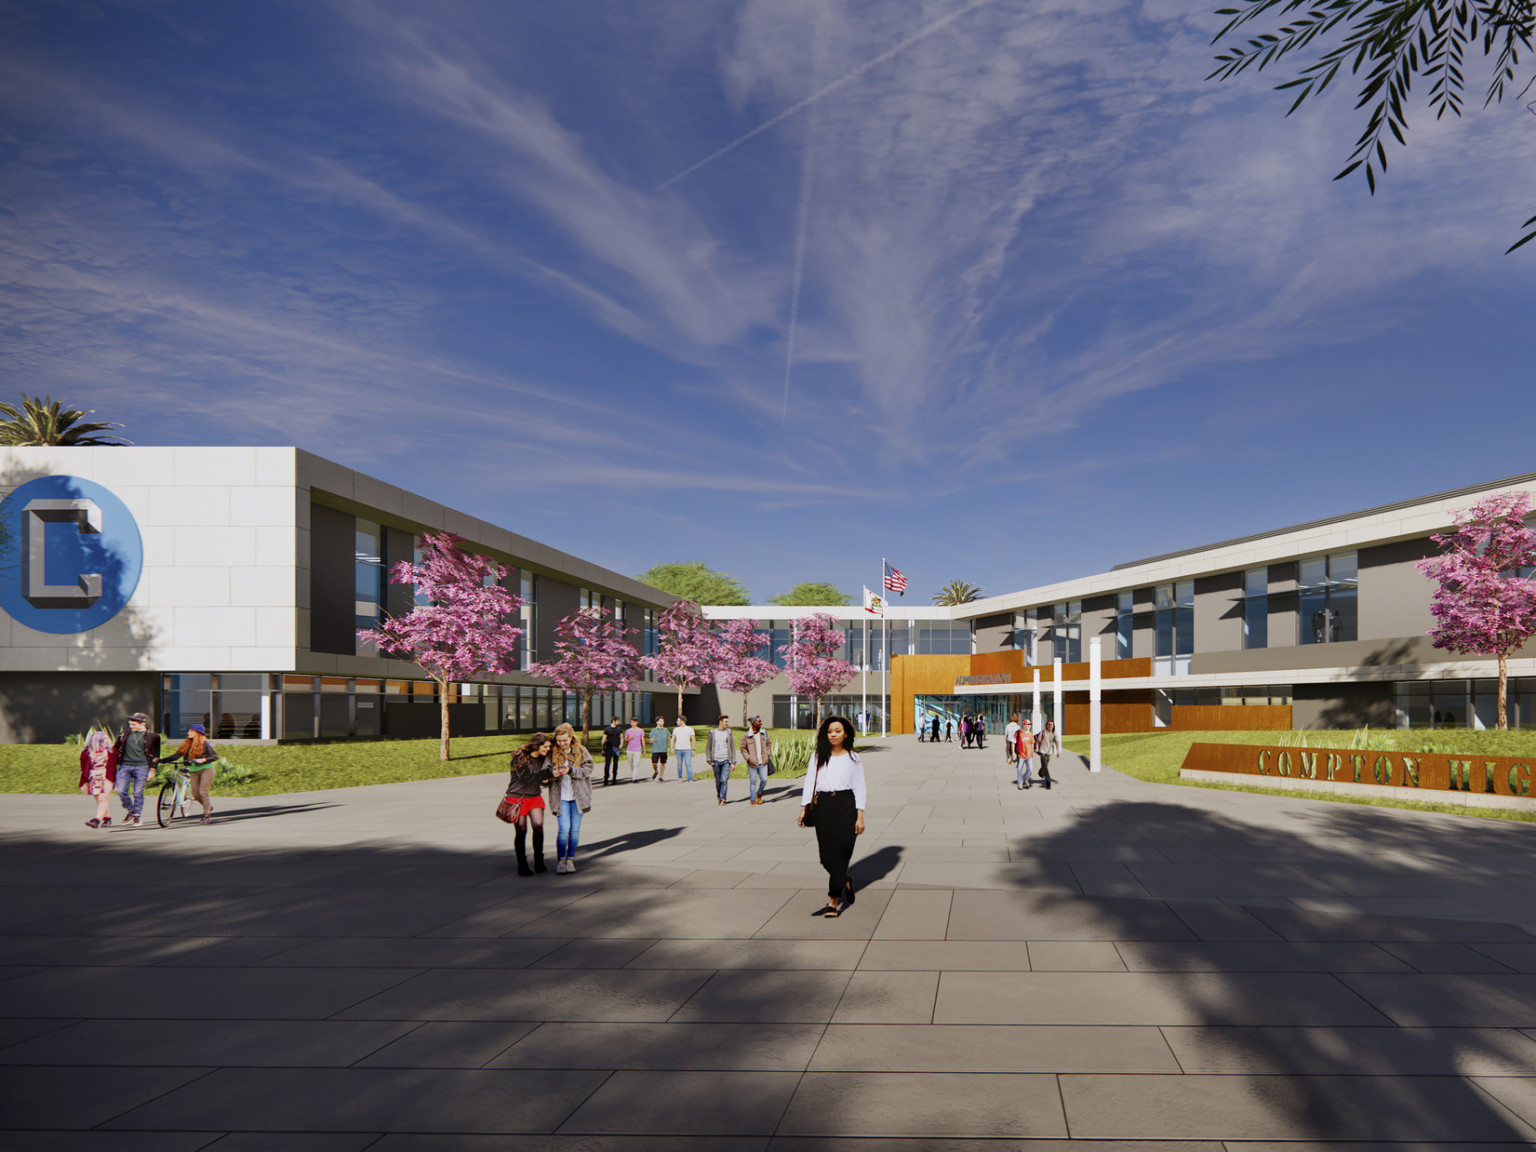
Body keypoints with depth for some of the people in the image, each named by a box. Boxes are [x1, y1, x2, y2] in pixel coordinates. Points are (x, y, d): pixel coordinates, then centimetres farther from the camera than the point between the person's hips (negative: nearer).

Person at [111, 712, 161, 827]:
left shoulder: (151, 736, 3)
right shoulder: (124, 734, 11)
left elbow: (155, 755, 6)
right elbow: (116, 748, 20)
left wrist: (152, 770, 2)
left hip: (141, 767, -3)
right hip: (124, 766, 3)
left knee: (138, 793, -2)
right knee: (121, 791, -3)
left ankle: (137, 817, 11)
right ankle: (130, 811, 20)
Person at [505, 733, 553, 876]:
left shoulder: (544, 758, 3)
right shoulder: (520, 757, -15)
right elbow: (527, 777, -25)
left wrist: (547, 779, -10)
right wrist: (548, 773, -26)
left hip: (534, 797, 5)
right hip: (517, 797, -4)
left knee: (538, 825, -12)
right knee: (521, 831, -1)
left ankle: (539, 863, -2)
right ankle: (522, 866, 10)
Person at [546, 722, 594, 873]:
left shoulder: (581, 751, 1)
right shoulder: (552, 752, 2)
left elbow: (587, 769, -6)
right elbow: (547, 773, 4)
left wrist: (570, 770, -19)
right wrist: (553, 773, -19)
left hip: (578, 795, 1)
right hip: (561, 796, -1)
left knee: (575, 829, 5)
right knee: (564, 828, -8)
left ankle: (570, 859, 18)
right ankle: (560, 860, 6)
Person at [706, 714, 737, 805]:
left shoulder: (728, 732, 7)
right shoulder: (712, 732, 5)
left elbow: (732, 748, 9)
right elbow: (708, 747, 9)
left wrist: (733, 762, 4)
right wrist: (709, 760, -2)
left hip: (726, 761, 0)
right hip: (716, 761, 1)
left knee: (724, 780, -13)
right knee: (718, 781, 6)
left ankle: (723, 799, -11)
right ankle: (719, 797, 22)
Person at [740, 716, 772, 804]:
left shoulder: (764, 733, 5)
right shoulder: (746, 735, -6)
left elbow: (769, 743, 18)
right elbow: (743, 748, 1)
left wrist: (768, 754, 7)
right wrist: (748, 758, -9)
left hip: (763, 762, 3)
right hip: (752, 763, -3)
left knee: (764, 779, -2)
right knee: (753, 781, 3)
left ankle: (759, 793, 26)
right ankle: (753, 799, 16)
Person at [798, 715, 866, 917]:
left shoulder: (852, 758, 5)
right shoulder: (818, 756, 8)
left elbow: (859, 788, 4)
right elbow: (810, 782, 6)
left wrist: (860, 816, -3)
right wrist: (803, 808, -2)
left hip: (846, 805, -2)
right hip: (824, 805, 2)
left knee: (840, 852, -7)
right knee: (827, 855, 1)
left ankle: (833, 901, -2)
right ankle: (845, 883, 31)